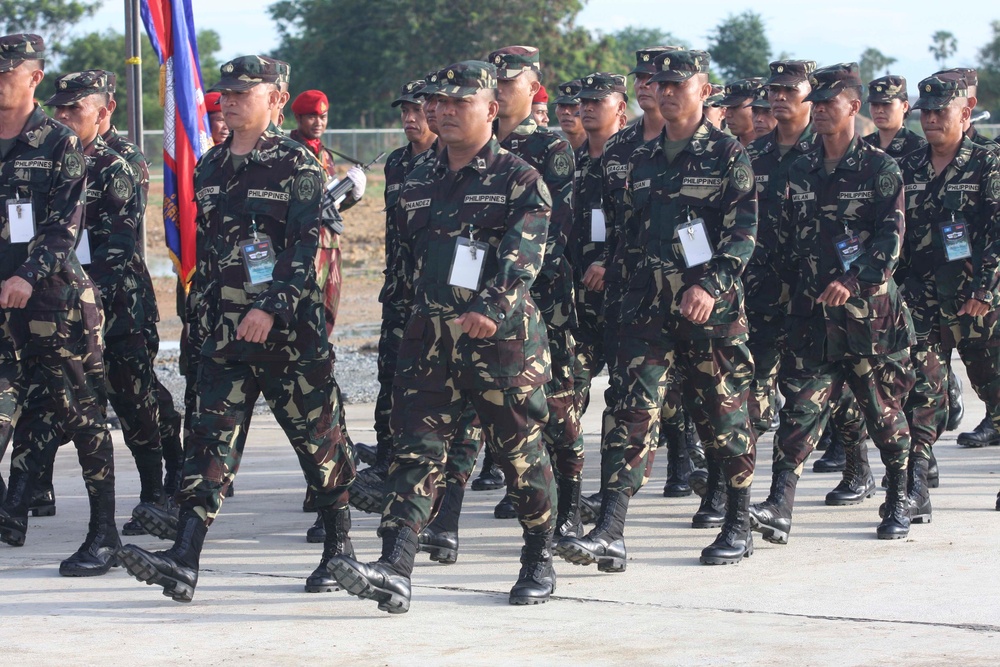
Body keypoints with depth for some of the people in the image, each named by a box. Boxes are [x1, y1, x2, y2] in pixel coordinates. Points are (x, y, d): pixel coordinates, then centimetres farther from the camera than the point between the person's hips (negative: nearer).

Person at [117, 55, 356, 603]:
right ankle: (183, 562, -14)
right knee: (212, 439, -5)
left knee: (317, 436, 5)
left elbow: (305, 249, -14)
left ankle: (339, 545, 21)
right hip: (223, 331, 5)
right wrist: (201, 312, 18)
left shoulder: (296, 165, -6)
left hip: (289, 328, -5)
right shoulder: (209, 168, 14)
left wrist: (271, 309, -23)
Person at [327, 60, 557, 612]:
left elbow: (523, 255, -17)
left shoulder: (518, 179, -3)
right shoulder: (418, 184, 14)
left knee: (521, 452, 6)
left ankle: (539, 560, 24)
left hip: (503, 338, -5)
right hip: (429, 338, 5)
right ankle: (394, 572, -17)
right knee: (416, 449, -7)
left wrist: (491, 308, -31)